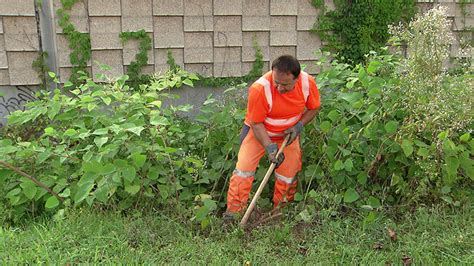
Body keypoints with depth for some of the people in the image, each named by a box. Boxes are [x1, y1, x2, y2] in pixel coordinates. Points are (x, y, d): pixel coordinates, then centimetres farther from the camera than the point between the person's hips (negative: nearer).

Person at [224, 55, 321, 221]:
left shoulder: (308, 83, -22)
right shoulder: (259, 89, -34)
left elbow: (313, 108, -2)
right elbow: (256, 124, -23)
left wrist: (299, 125, -18)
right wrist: (269, 146, -34)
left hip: (289, 134, 4)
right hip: (259, 132, -3)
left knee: (289, 174, 6)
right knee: (244, 167, -15)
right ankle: (233, 211, -5)